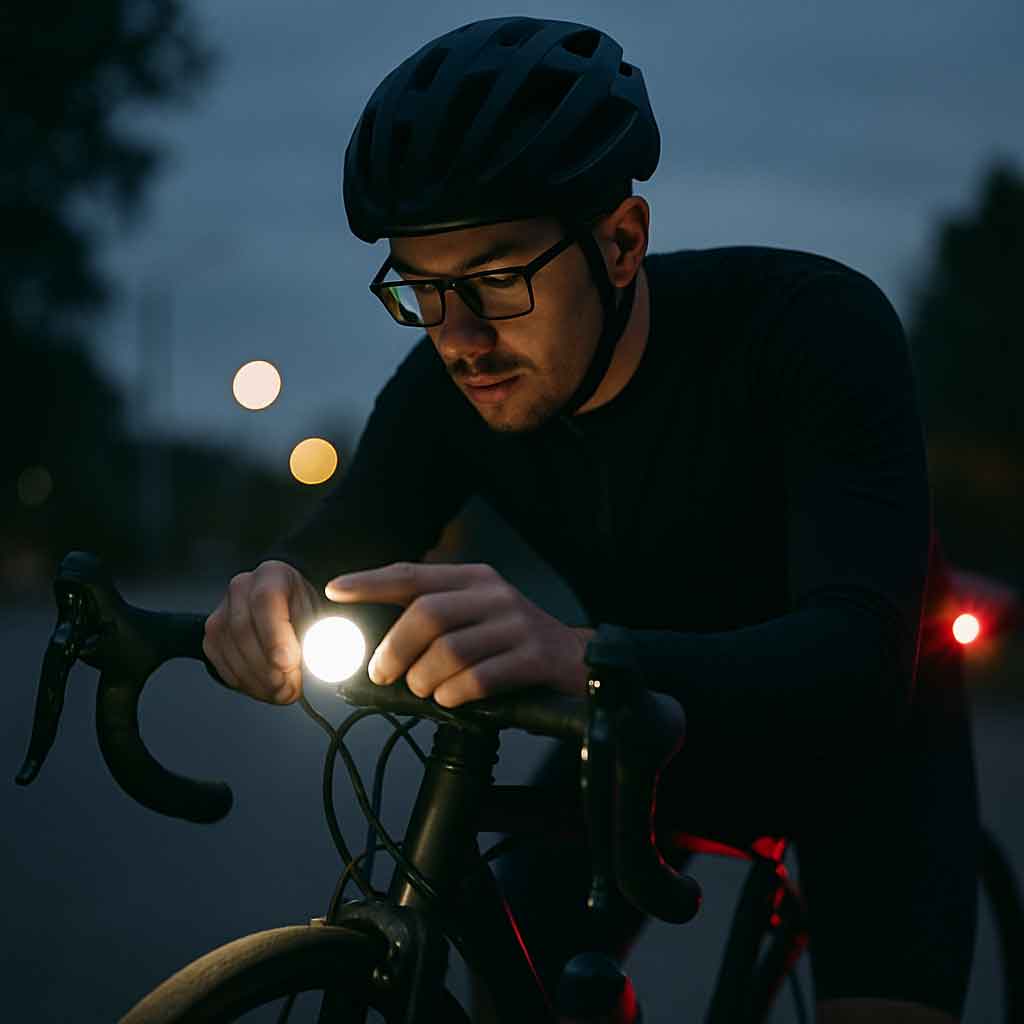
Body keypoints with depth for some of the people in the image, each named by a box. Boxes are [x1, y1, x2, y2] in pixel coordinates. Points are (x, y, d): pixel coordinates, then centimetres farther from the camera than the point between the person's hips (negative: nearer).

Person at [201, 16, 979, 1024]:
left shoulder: (813, 324, -34)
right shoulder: (450, 386, -19)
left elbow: (861, 652, -45)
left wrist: (579, 658, -64)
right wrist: (273, 604, -47)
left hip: (861, 723, -4)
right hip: (656, 719, 4)